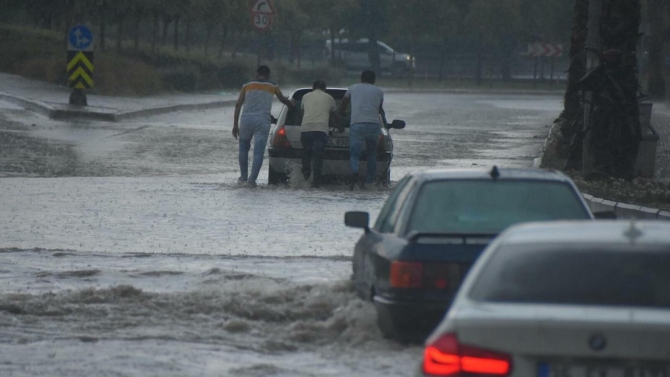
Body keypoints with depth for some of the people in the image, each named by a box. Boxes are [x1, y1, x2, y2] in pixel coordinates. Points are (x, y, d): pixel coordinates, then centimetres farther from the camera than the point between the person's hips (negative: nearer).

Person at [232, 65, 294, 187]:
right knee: (259, 152, -2)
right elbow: (283, 99, 32)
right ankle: (252, 179, -11)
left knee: (243, 148, 18)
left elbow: (238, 105, 7)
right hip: (263, 121, -1)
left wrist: (235, 125, 8)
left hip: (246, 119, 1)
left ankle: (243, 176, 20)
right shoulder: (272, 87, 14)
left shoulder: (247, 85, 14)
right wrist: (291, 103, 55)